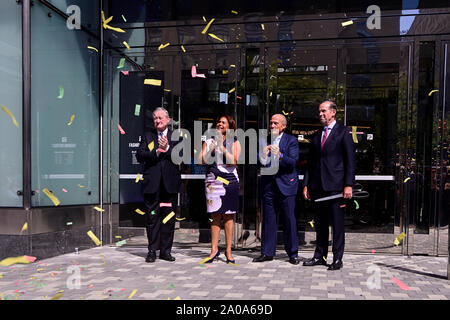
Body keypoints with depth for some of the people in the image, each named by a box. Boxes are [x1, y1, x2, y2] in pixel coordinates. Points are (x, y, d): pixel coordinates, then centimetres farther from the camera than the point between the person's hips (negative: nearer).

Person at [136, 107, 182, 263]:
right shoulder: (148, 136, 12)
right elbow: (139, 155, 0)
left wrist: (167, 148, -14)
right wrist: (156, 152, -13)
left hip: (170, 184, 0)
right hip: (152, 183, 0)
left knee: (169, 218, 5)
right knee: (152, 217, 4)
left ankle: (165, 250, 15)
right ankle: (152, 250, 13)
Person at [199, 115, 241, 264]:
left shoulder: (234, 142, 8)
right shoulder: (208, 142, 13)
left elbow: (234, 161, -7)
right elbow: (201, 161, 2)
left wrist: (222, 147, -9)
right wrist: (213, 146, -6)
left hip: (230, 181, -1)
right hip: (213, 181, 1)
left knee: (229, 216, 1)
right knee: (215, 216, 1)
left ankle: (228, 251, 8)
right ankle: (214, 249, 9)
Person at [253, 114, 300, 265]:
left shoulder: (291, 140, 1)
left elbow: (292, 163, -9)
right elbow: (261, 163, 10)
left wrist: (280, 155, -25)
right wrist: (263, 155, -11)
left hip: (285, 183, -3)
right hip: (268, 183, 4)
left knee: (289, 219, -1)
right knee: (268, 218, 7)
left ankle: (293, 253, 10)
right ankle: (267, 252, 16)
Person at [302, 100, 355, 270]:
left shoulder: (344, 132, 1)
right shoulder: (316, 136, 17)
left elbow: (350, 160, -4)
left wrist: (348, 185, -12)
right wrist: (306, 184, 9)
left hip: (336, 185, -5)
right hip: (318, 186, 5)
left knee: (337, 223, 0)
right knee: (320, 223, 11)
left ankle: (337, 258, 10)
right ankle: (320, 256, 21)